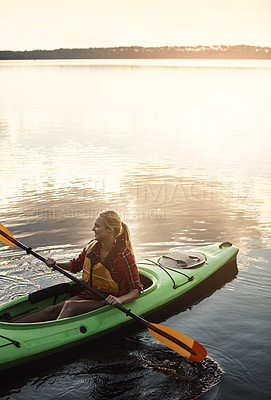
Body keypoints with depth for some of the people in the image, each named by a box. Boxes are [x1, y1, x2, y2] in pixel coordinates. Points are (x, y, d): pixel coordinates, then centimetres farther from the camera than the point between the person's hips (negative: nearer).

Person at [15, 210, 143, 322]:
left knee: (70, 306, -29)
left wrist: (120, 300, -33)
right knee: (53, 310, -15)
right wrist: (56, 264, 0)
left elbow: (136, 290, -15)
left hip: (106, 302, -5)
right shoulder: (92, 245, 1)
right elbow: (76, 265, 17)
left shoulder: (124, 256, -18)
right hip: (87, 294, 5)